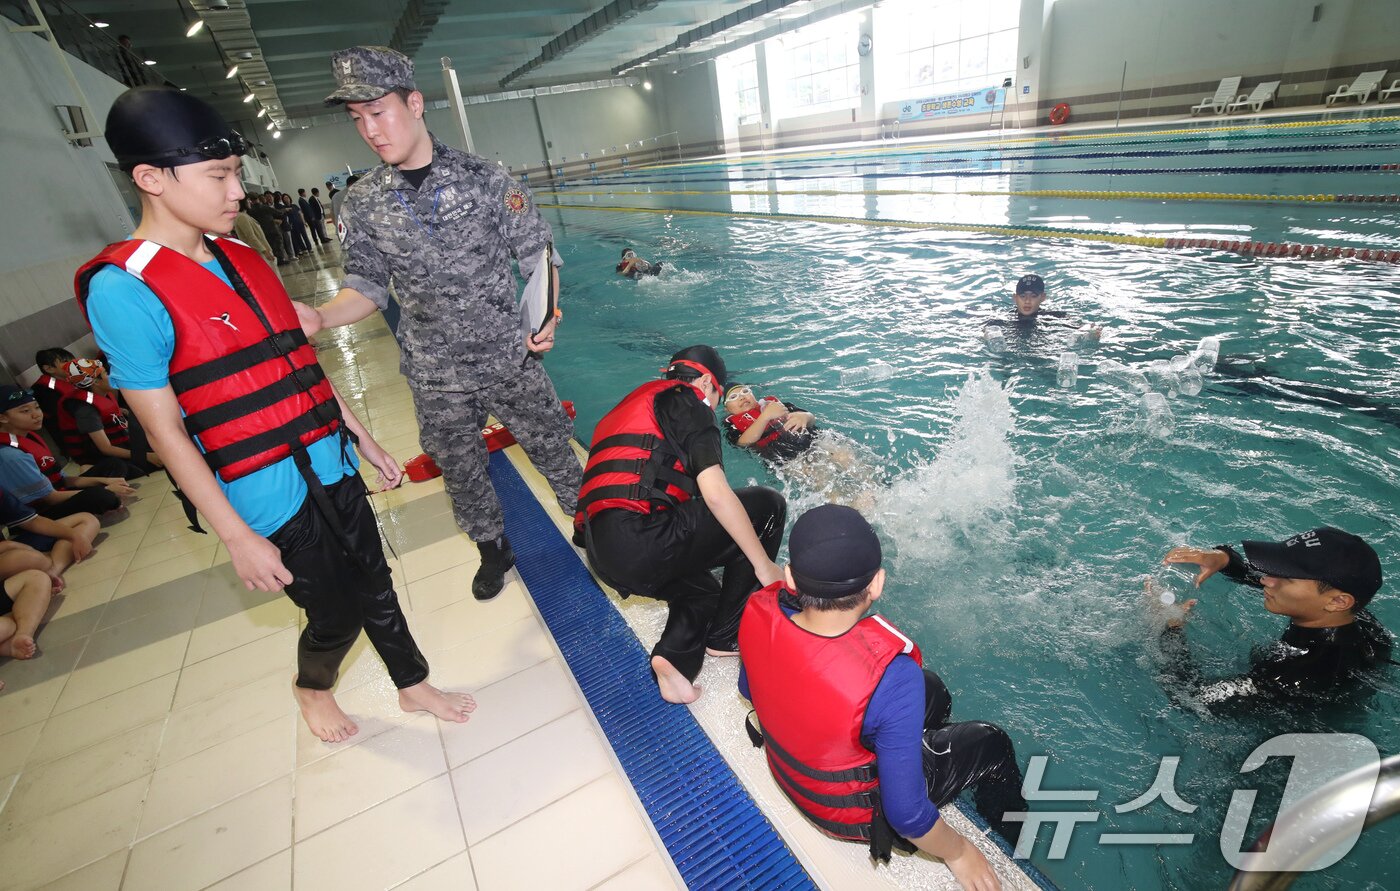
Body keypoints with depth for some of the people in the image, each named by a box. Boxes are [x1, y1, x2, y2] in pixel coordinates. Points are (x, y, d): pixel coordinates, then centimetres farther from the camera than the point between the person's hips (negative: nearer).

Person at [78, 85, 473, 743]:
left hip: (331, 465, 6)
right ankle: (312, 687, 43)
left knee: (375, 585, 16)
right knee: (337, 616, 9)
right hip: (273, 497, -6)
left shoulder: (243, 260, 7)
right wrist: (237, 538, -13)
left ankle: (413, 686, 37)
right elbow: (166, 431, -13)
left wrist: (364, 440, 15)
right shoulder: (123, 290, -14)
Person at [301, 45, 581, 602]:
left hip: (509, 359, -2)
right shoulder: (363, 202, 0)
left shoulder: (485, 179, -6)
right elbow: (369, 284, 2)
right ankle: (494, 549, 40)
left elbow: (537, 253, -3)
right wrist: (321, 317, -17)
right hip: (435, 378, 3)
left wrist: (546, 316, -17)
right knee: (460, 470, 16)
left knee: (552, 446, 10)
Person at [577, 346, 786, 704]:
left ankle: (675, 656, 2)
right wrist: (764, 564, -3)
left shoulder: (631, 405, 27)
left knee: (704, 590, 31)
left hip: (604, 556, 10)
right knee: (767, 504, 3)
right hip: (640, 543, -9)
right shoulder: (685, 400, 1)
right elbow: (715, 493, -11)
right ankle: (726, 636, 10)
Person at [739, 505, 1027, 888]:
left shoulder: (758, 612, -25)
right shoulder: (891, 678, -42)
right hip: (855, 813, -4)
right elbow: (906, 814, -29)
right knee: (992, 745, 18)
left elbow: (749, 690, -4)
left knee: (932, 692, 21)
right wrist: (957, 852, -7)